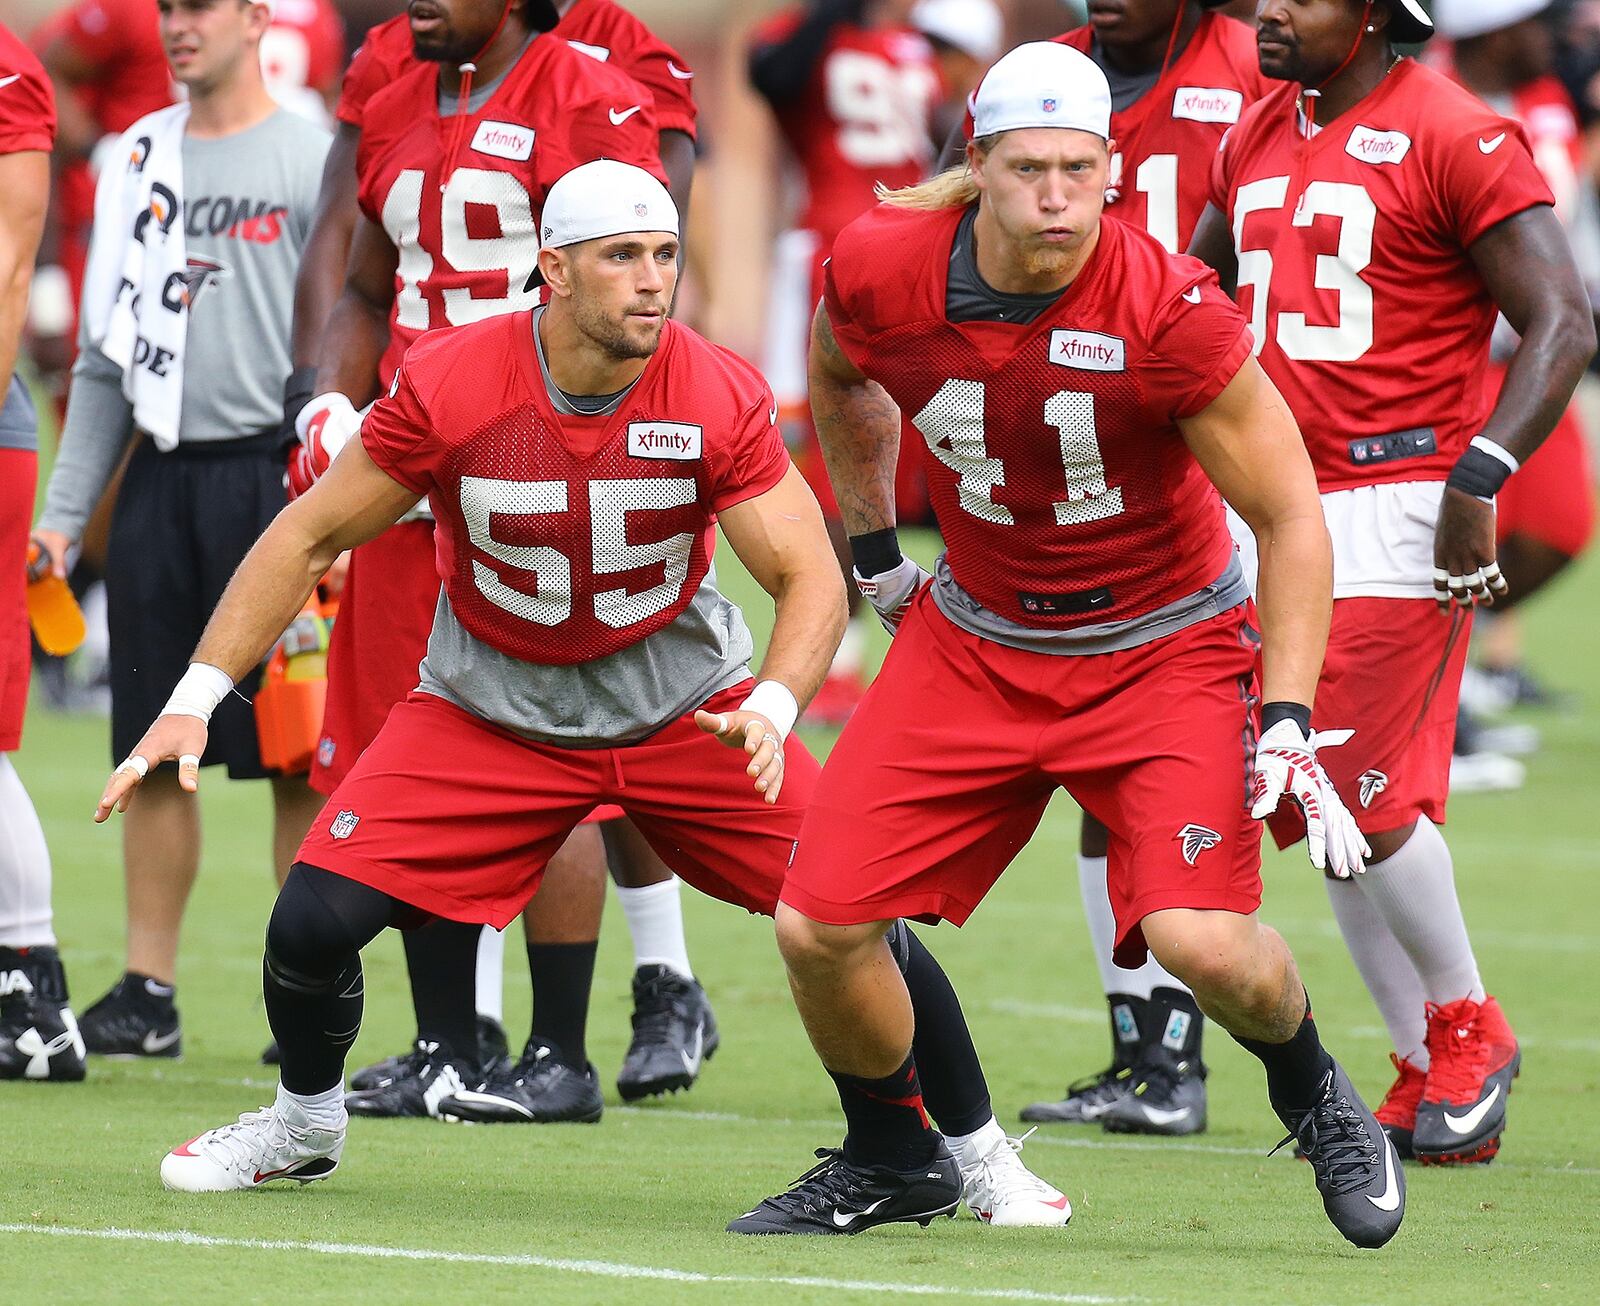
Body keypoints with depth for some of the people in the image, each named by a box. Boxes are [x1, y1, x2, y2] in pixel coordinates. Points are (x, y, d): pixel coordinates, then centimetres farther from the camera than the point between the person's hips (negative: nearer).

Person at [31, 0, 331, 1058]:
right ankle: (148, 991, 11)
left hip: (272, 474, -5)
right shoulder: (141, 158, 14)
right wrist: (63, 511, 13)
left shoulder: (313, 159, -3)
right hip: (159, 483, 5)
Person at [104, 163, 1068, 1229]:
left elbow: (812, 578, -17)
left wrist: (770, 711, -37)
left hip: (683, 702, 0)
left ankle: (981, 1151, 11)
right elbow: (311, 538, -9)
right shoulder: (450, 385, -20)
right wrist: (195, 702, -13)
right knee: (314, 922, -13)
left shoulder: (719, 399, -20)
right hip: (490, 707, 0)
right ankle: (306, 1121, 20)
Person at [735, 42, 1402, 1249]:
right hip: (975, 641, 4)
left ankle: (1316, 1101, 12)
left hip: (1166, 649, -4)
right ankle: (892, 1158, 23)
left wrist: (1286, 722, -20)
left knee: (1203, 940, -23)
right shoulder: (880, 274, -15)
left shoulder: (1168, 313, -25)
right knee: (818, 926, -5)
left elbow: (1291, 518, -15)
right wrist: (876, 554, 14)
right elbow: (841, 384, 12)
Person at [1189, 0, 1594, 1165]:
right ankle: (1433, 1079, 18)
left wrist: (1478, 477, -23)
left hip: (1398, 507, -8)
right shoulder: (1259, 139, 12)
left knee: (1368, 795, -9)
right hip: (1285, 500, 8)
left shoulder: (1453, 140, -11)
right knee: (1323, 804, 7)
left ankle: (1467, 1031, 14)